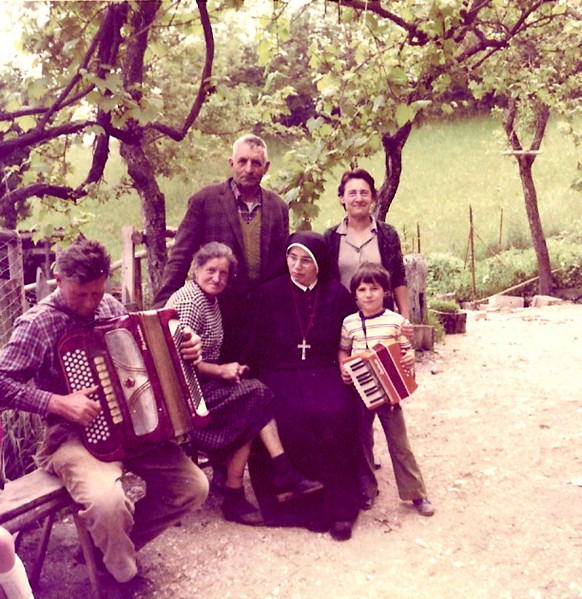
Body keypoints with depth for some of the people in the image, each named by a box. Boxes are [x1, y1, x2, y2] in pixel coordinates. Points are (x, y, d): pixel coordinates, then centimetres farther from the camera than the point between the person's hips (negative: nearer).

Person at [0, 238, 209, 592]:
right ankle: (128, 576, 1)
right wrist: (58, 403, -23)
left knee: (194, 486, -5)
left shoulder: (111, 306, 7)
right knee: (107, 503, -34)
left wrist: (183, 349, 2)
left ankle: (109, 543, 16)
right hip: (74, 434, -6)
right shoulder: (38, 324, -11)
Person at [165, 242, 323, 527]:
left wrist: (227, 370, -2)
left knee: (256, 396, -12)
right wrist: (221, 371, -16)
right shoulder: (190, 302, -16)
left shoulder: (210, 300, 14)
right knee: (255, 396, -19)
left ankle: (284, 475, -15)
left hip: (204, 379, 9)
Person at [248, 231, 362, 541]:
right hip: (280, 374, 0)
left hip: (323, 373, 1)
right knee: (290, 420, -29)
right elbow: (257, 344, 5)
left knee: (336, 416, -28)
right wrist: (266, 379, -5)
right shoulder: (269, 293, 5)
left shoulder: (337, 294, 8)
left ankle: (339, 508, -13)